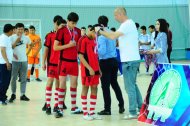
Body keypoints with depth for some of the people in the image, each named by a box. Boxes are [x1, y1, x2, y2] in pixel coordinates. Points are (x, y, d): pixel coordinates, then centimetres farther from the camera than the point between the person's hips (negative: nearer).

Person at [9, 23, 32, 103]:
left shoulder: (26, 38, 6)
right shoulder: (12, 37, -4)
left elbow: (30, 45, 23)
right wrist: (17, 41, -19)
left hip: (24, 61, 3)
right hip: (15, 61, -3)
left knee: (23, 79, 5)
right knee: (13, 78, 1)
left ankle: (22, 95, 11)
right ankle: (13, 94, 12)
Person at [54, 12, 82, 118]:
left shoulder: (78, 31, 7)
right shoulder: (61, 31, -9)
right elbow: (55, 47, -11)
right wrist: (68, 45, -19)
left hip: (74, 61, 5)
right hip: (64, 61, -5)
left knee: (74, 83, 10)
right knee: (62, 84, -4)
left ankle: (74, 108, 19)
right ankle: (60, 109, -1)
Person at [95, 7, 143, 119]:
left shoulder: (127, 24, -15)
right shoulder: (129, 23, 17)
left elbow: (113, 36, -25)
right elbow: (115, 36, 12)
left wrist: (100, 31, -13)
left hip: (129, 60, -10)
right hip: (133, 59, 10)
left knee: (130, 87, -4)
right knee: (133, 85, 18)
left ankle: (133, 112, 0)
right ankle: (141, 108, 23)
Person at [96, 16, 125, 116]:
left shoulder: (101, 36, -16)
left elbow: (102, 51, -23)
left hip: (105, 62, -7)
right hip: (114, 60, 7)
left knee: (105, 86, 1)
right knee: (114, 83, 19)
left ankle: (107, 109, 7)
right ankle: (121, 106, 22)